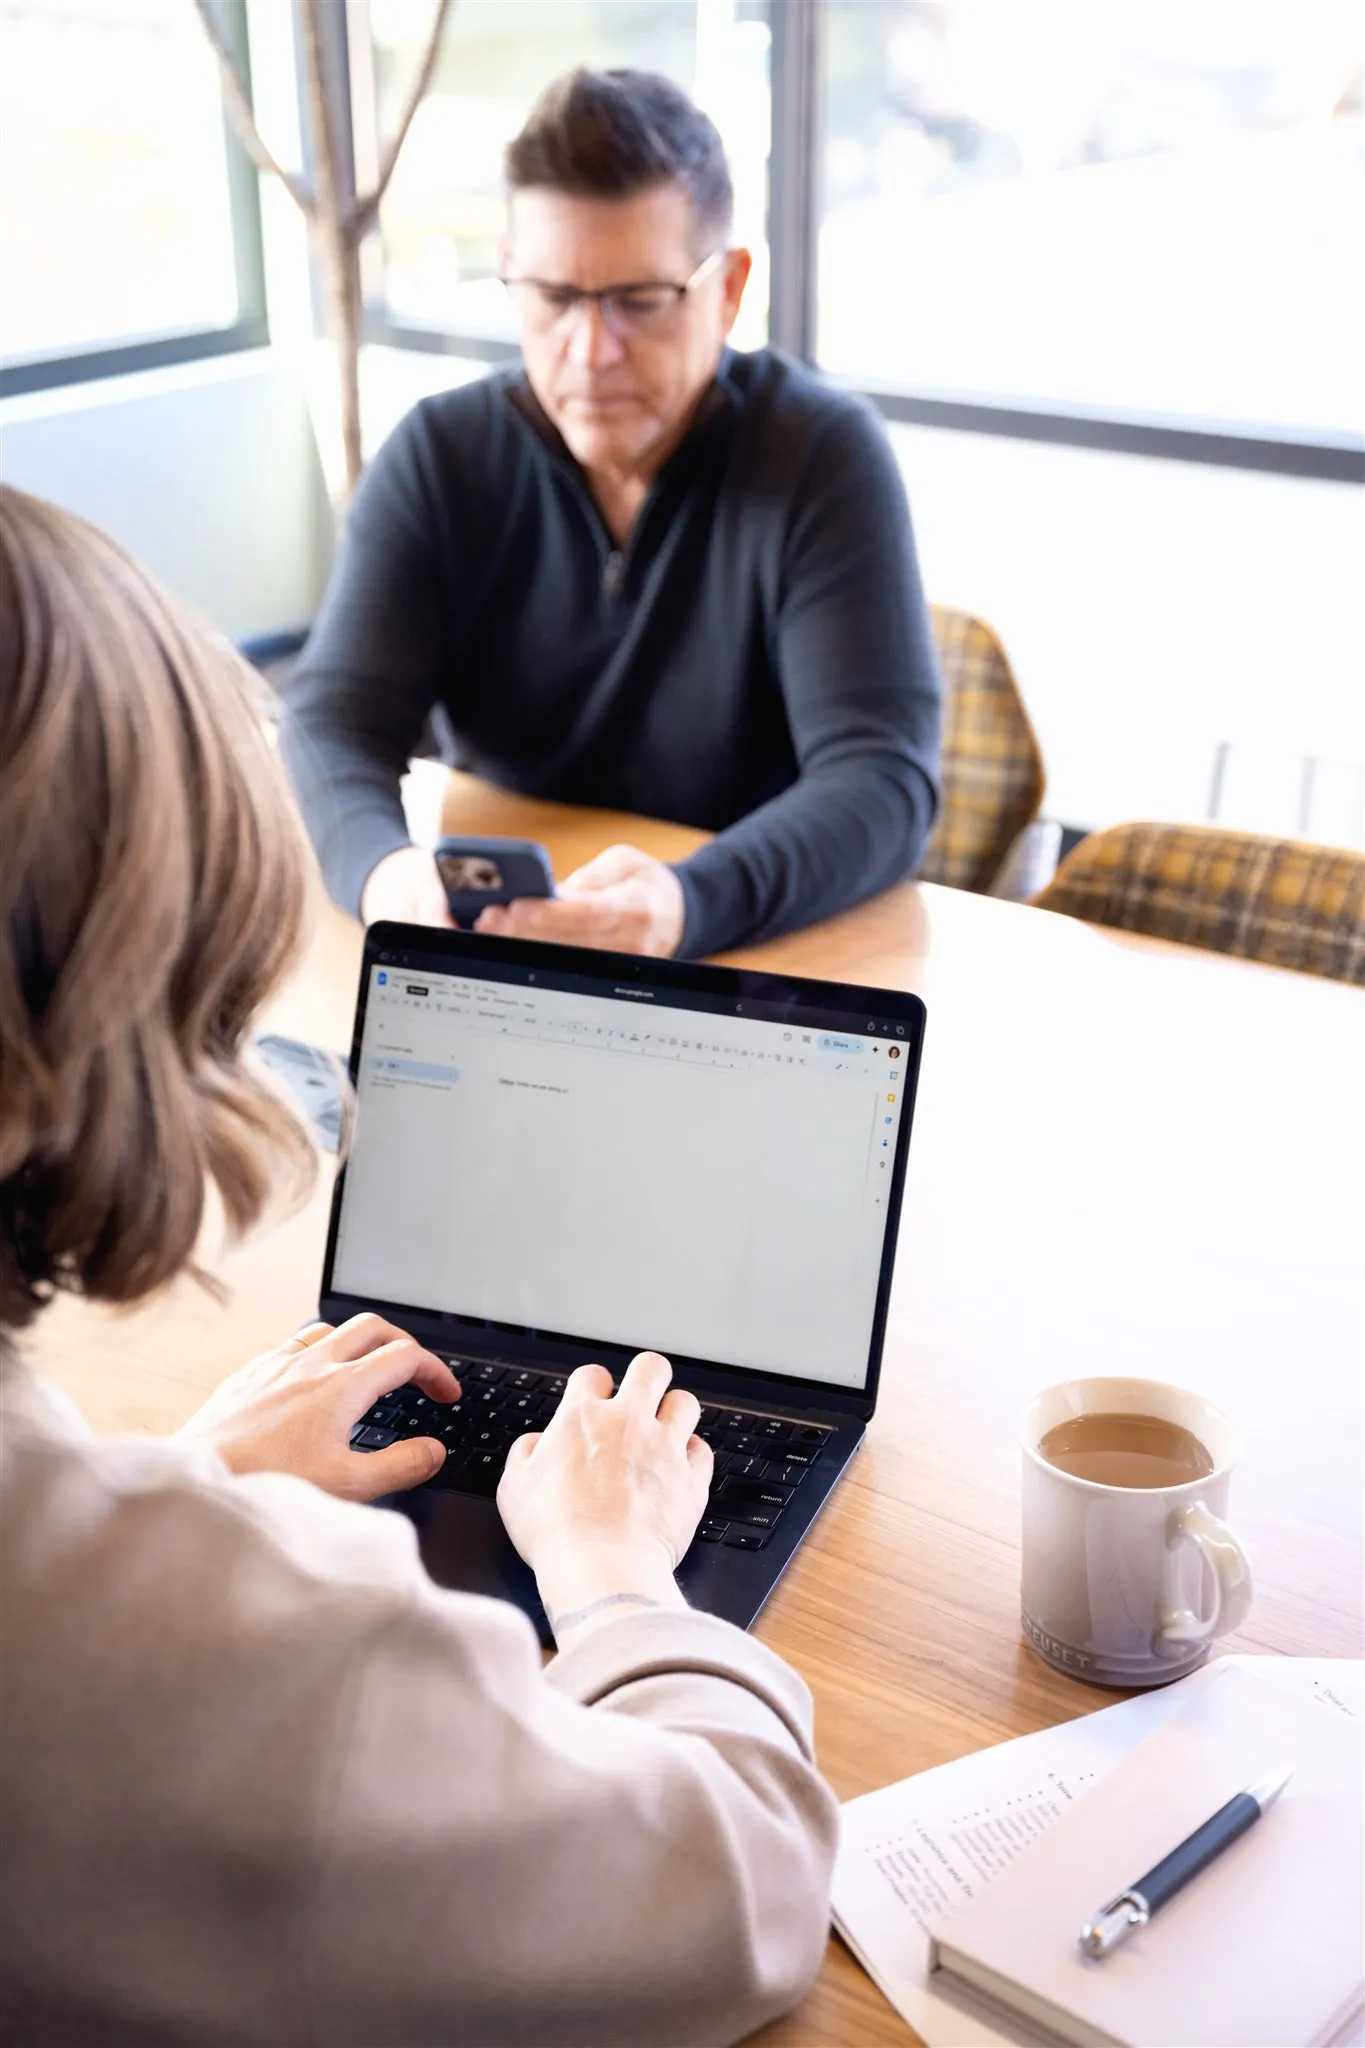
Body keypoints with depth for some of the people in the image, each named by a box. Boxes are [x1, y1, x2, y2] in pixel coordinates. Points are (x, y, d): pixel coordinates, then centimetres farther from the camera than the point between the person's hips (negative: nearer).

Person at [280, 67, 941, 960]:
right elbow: (335, 726, -8)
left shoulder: (823, 453, -10)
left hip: (763, 963, -1)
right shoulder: (440, 456, -1)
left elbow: (883, 776, -18)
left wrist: (690, 905, -38)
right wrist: (382, 871, -31)